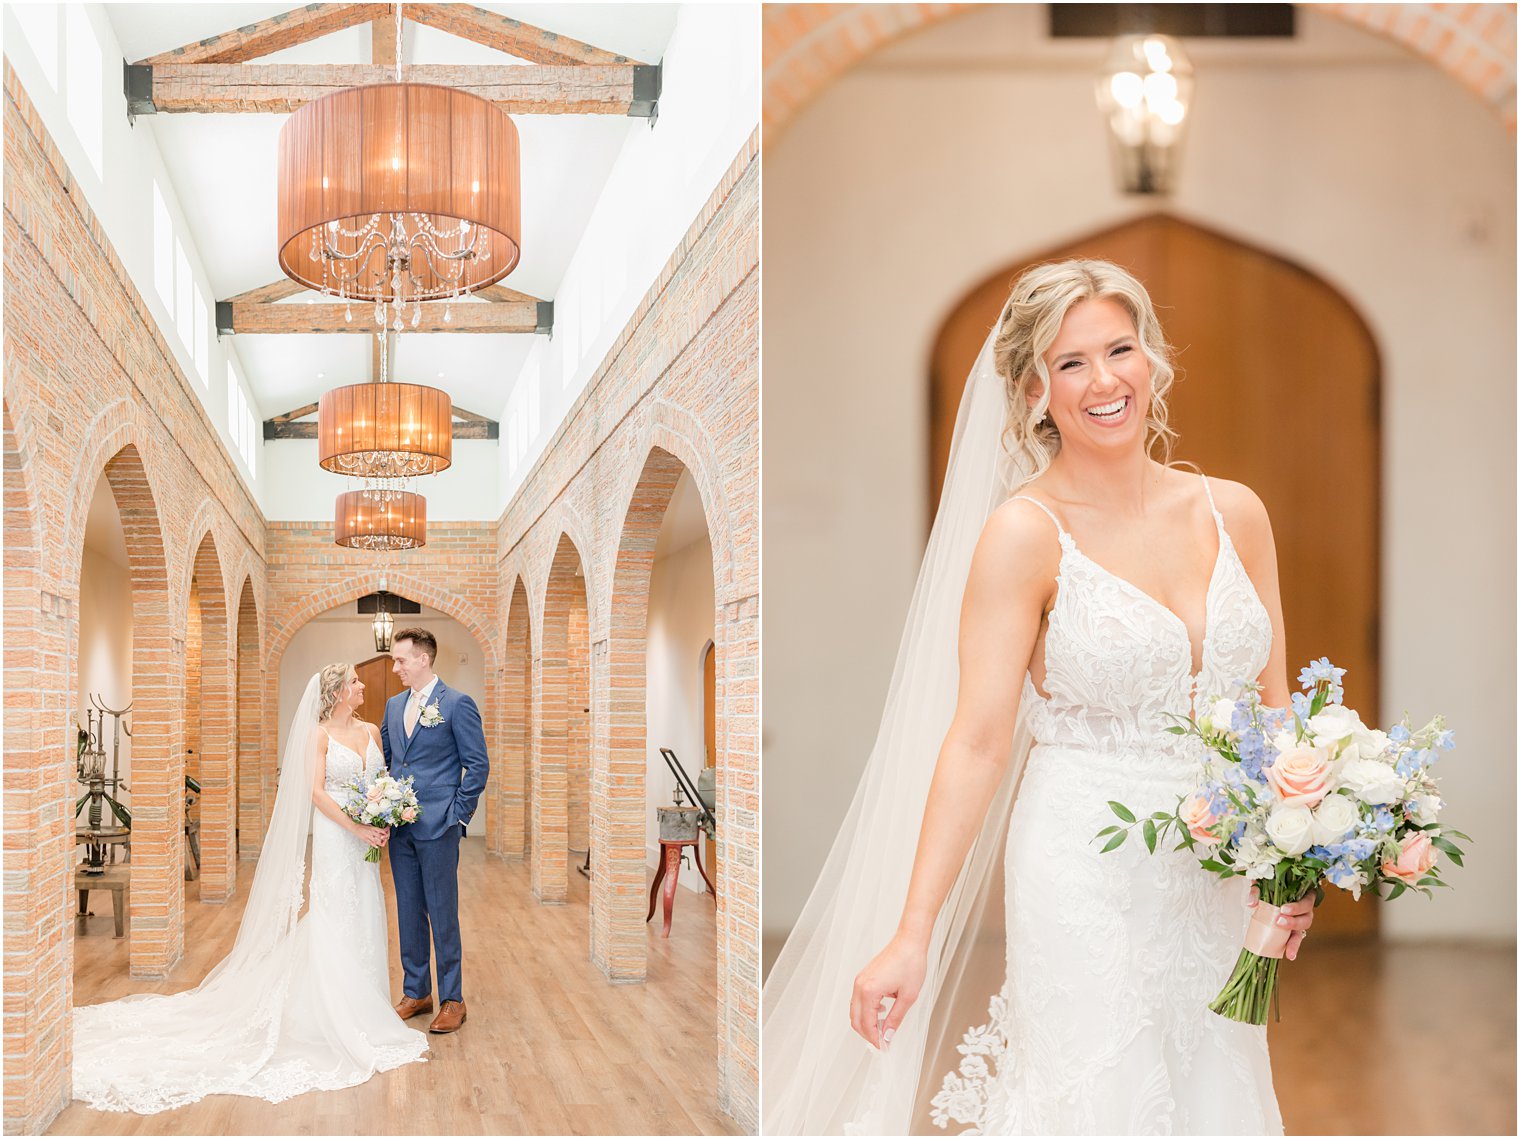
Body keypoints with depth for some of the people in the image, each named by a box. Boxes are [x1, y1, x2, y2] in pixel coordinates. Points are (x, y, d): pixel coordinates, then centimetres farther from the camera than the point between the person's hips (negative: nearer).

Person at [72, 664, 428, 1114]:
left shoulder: (371, 731, 11)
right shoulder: (319, 734, -7)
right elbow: (316, 791, -14)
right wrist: (356, 828, -19)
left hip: (366, 838, 6)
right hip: (334, 837, -6)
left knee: (364, 919, 10)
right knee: (334, 921, -3)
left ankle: (362, 1005, 21)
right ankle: (337, 1016, 4)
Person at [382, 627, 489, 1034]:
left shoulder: (457, 704, -8)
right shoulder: (394, 705, 12)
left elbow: (478, 765, -7)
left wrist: (457, 817, -10)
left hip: (437, 828, -6)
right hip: (399, 827, 6)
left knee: (443, 913, 0)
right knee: (409, 912, 12)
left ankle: (452, 1000, 8)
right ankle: (415, 992, 23)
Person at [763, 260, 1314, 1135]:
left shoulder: (1234, 512, 4)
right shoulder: (1025, 531, -11)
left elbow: (1274, 706, 11)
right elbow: (976, 741, -14)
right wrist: (911, 937, -17)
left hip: (1217, 886, 5)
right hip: (1086, 877, -5)